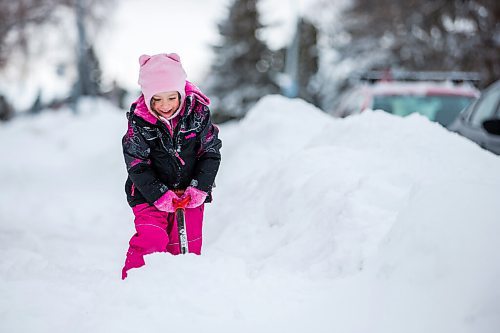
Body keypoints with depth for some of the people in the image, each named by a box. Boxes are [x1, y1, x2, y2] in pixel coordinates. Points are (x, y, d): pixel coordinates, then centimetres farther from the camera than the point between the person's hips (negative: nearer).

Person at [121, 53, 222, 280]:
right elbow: (137, 166, -13)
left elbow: (211, 153, -4)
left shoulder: (198, 113, -11)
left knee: (188, 244, 5)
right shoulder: (139, 122, -15)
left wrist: (199, 188, -15)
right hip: (150, 193, -2)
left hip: (190, 193, 2)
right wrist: (160, 195, -21)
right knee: (152, 239, -16)